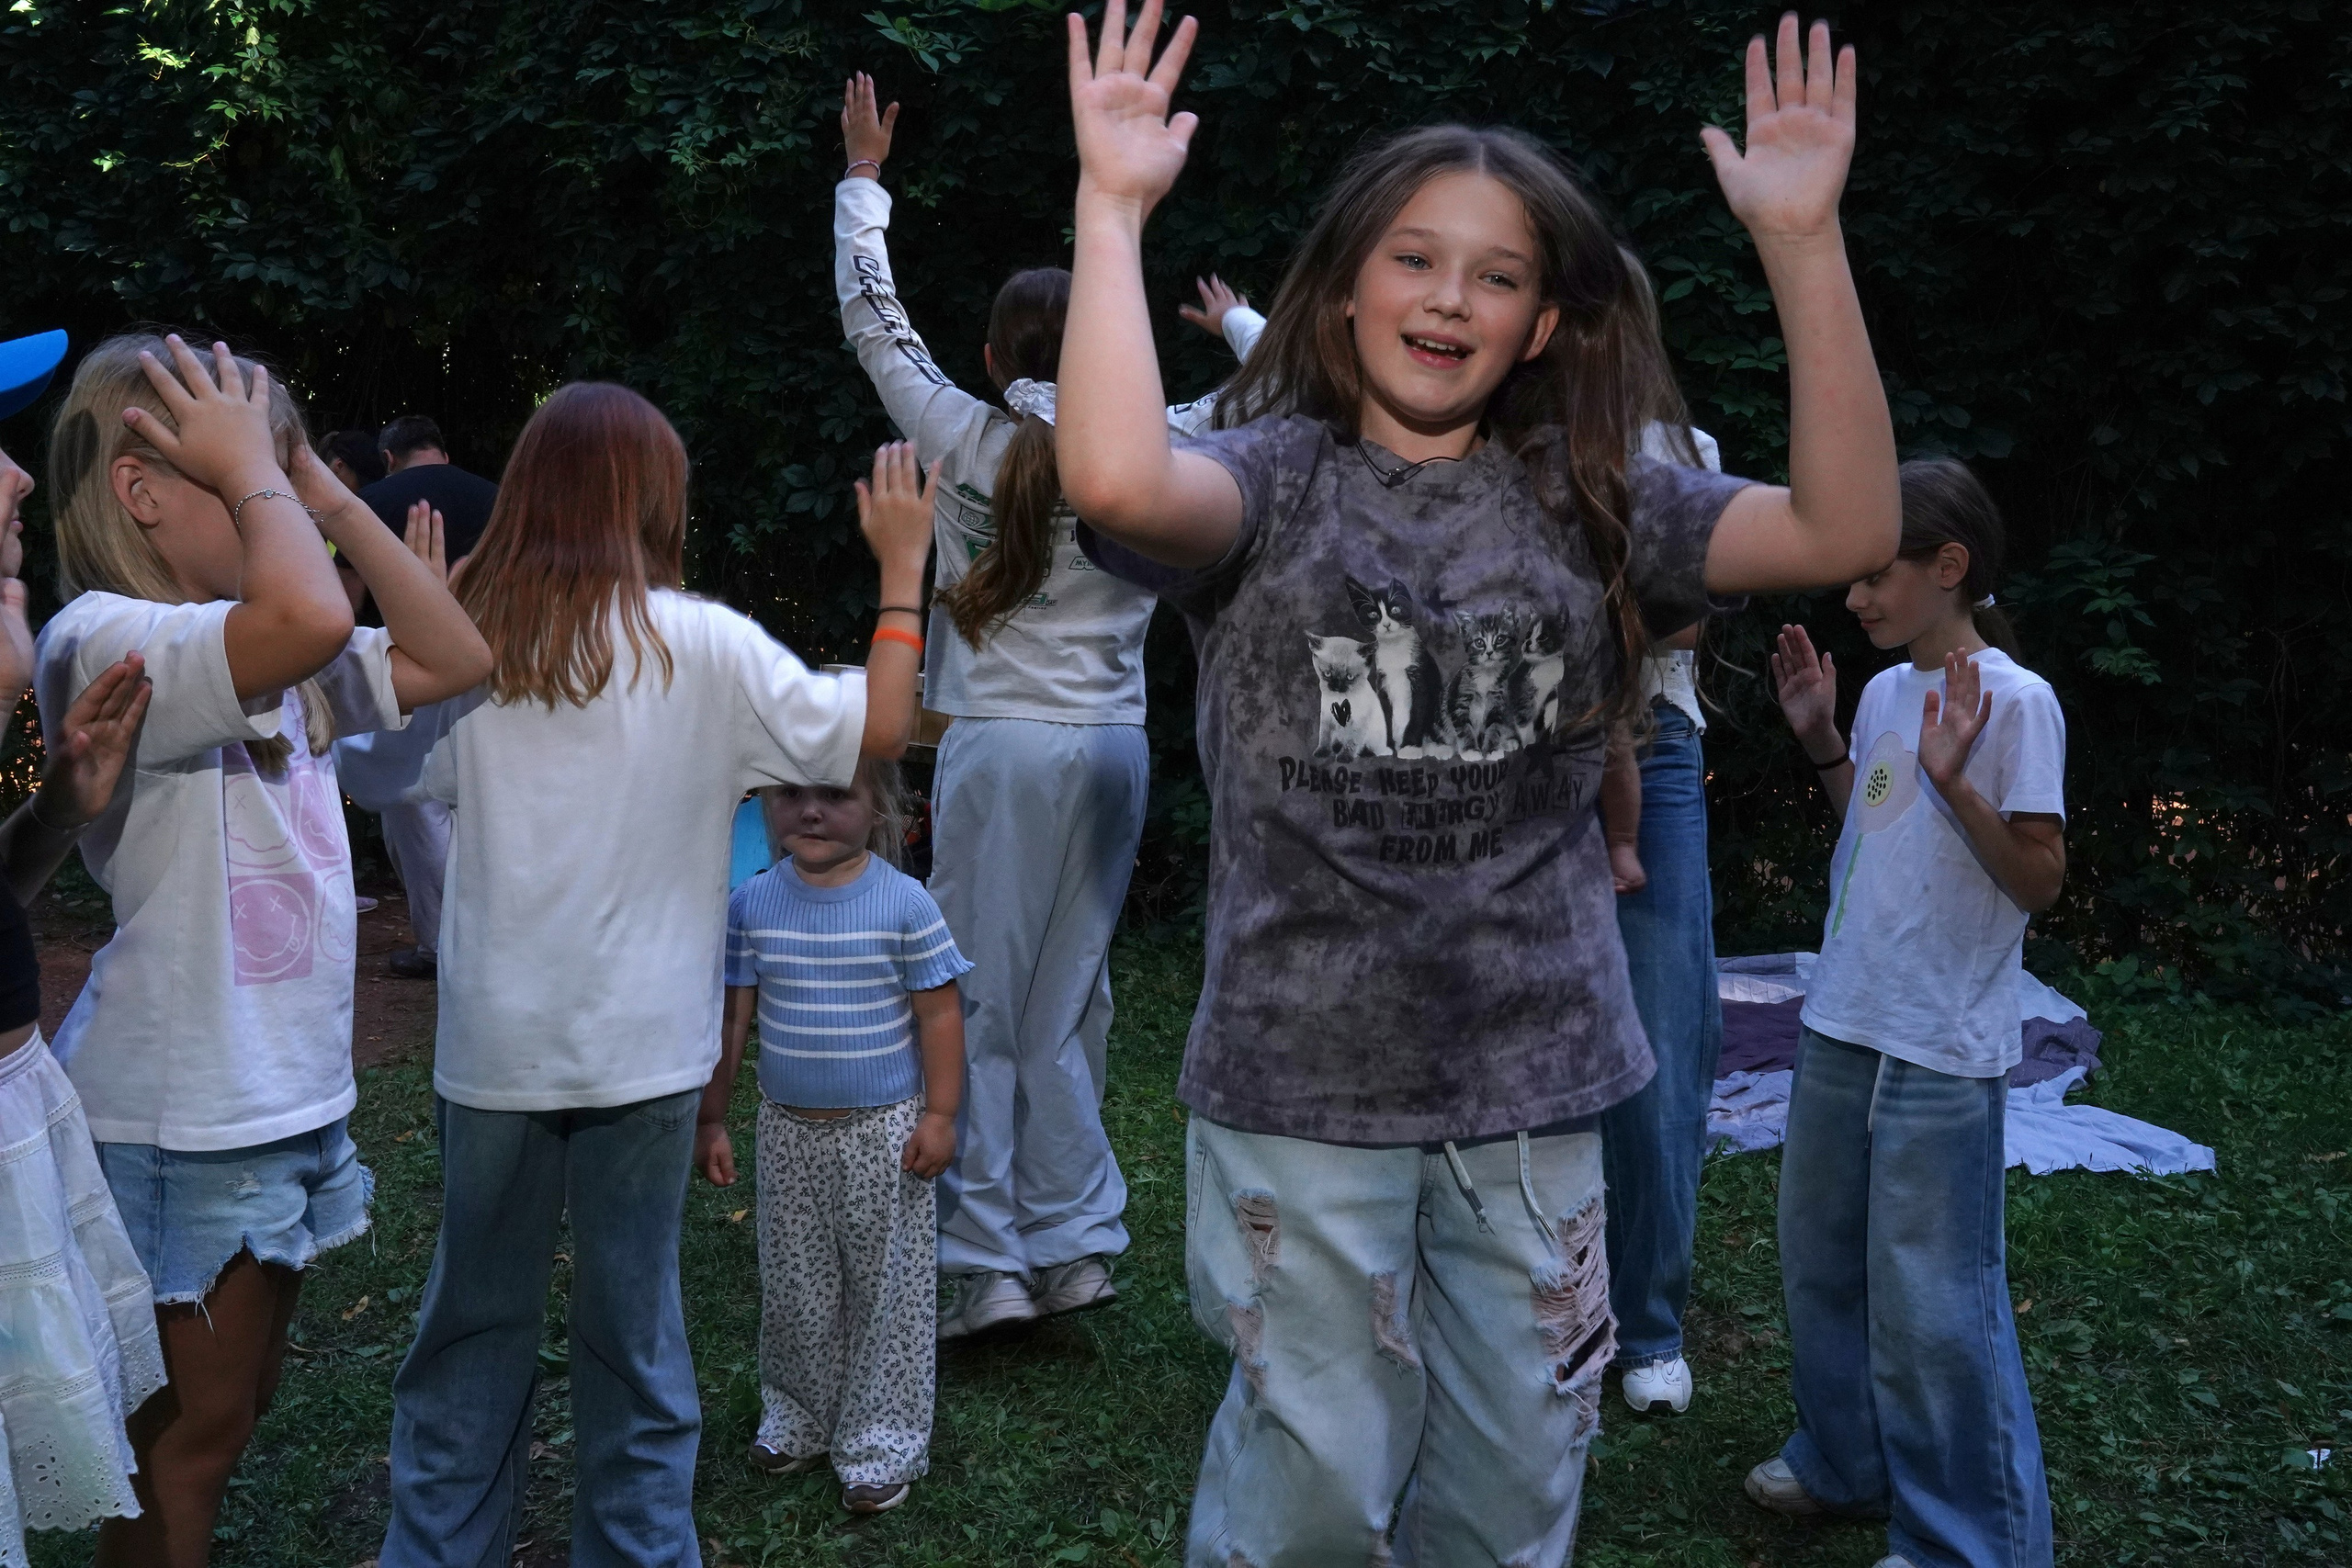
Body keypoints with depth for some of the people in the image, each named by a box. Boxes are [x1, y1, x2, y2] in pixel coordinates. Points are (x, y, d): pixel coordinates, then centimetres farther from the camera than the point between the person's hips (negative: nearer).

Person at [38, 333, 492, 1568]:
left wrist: (326, 495, 4)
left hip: (288, 1087, 9)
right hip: (182, 1107, -9)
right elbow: (308, 617, -38)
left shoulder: (267, 664, 10)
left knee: (235, 1405, 20)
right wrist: (254, 464, -20)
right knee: (192, 1424, 5)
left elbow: (455, 658, 9)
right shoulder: (102, 638, -19)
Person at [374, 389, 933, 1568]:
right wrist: (903, 565, 4)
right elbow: (877, 728, -4)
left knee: (473, 1316, 15)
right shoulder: (701, 646, -9)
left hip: (493, 1043, 2)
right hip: (639, 1049, -2)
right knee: (632, 1327, 9)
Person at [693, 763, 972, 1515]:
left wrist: (939, 1115, -9)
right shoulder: (751, 904, -5)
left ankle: (881, 1443, 18)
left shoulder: (905, 904, -12)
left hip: (884, 1130, -3)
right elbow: (731, 1017, 2)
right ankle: (799, 1419, 33)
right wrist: (710, 1119, 3)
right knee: (795, 1289, 15)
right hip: (788, 1130, 3)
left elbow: (939, 1014, -7)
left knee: (885, 1290, 6)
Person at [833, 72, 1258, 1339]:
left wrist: (863, 176, 24)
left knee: (983, 1005, 2)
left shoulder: (964, 440, -2)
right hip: (1114, 745, 3)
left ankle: (989, 1264, 2)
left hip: (1000, 744, -3)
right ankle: (1074, 1243, 14)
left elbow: (873, 319, 12)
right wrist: (1233, 321, 39)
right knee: (1067, 1004, 11)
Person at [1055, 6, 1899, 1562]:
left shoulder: (1587, 501, 4)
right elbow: (1116, 480, -28)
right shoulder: (1275, 482, -4)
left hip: (1531, 1086, 3)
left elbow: (1846, 529, -8)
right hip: (1303, 1083, -3)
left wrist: (1804, 240, -14)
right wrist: (1113, 205, -20)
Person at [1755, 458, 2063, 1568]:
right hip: (1843, 1023, 8)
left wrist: (1954, 778, -27)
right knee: (1820, 1259, 20)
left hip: (1942, 1053, -8)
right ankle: (1846, 1464, 40)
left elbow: (2039, 881, -15)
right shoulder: (1886, 690, 8)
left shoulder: (2015, 701, -14)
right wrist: (1819, 736, 9)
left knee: (1929, 1301, -1)